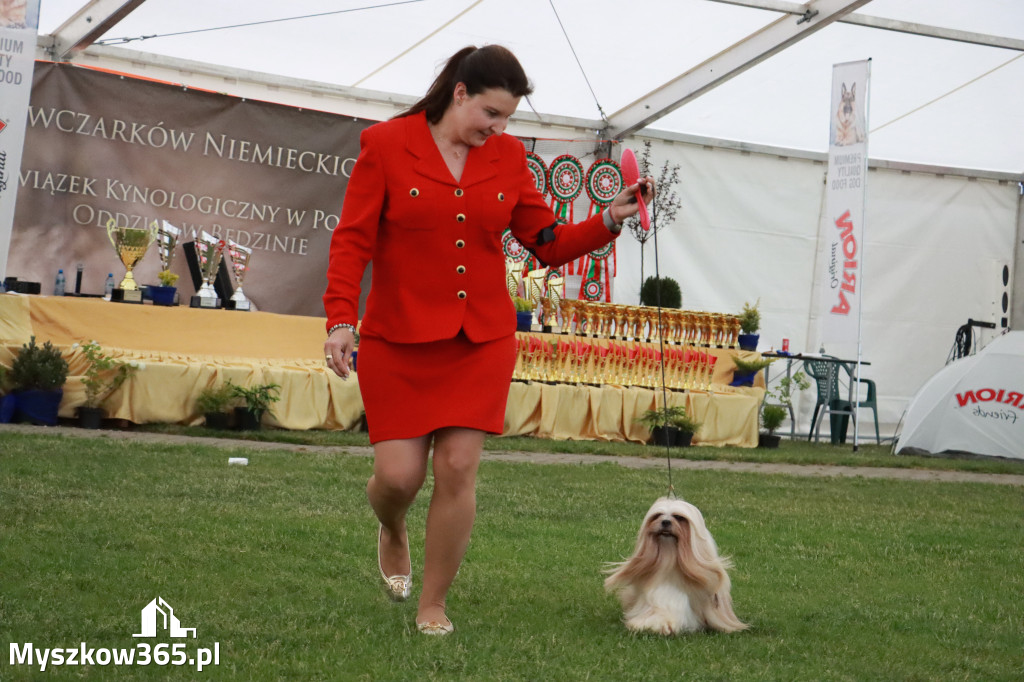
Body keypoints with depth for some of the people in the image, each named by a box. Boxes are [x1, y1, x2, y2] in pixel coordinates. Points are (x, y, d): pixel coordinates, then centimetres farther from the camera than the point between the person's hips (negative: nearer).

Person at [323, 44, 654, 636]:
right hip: (398, 342, -2)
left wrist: (611, 219, -6)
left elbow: (550, 243, 9)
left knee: (458, 469, -5)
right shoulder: (386, 144, -5)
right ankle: (393, 533, 34)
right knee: (398, 474, -5)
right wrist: (341, 320, -17)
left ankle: (434, 604, 11)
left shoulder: (508, 157, 6)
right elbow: (352, 241, -7)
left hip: (482, 343, 2)